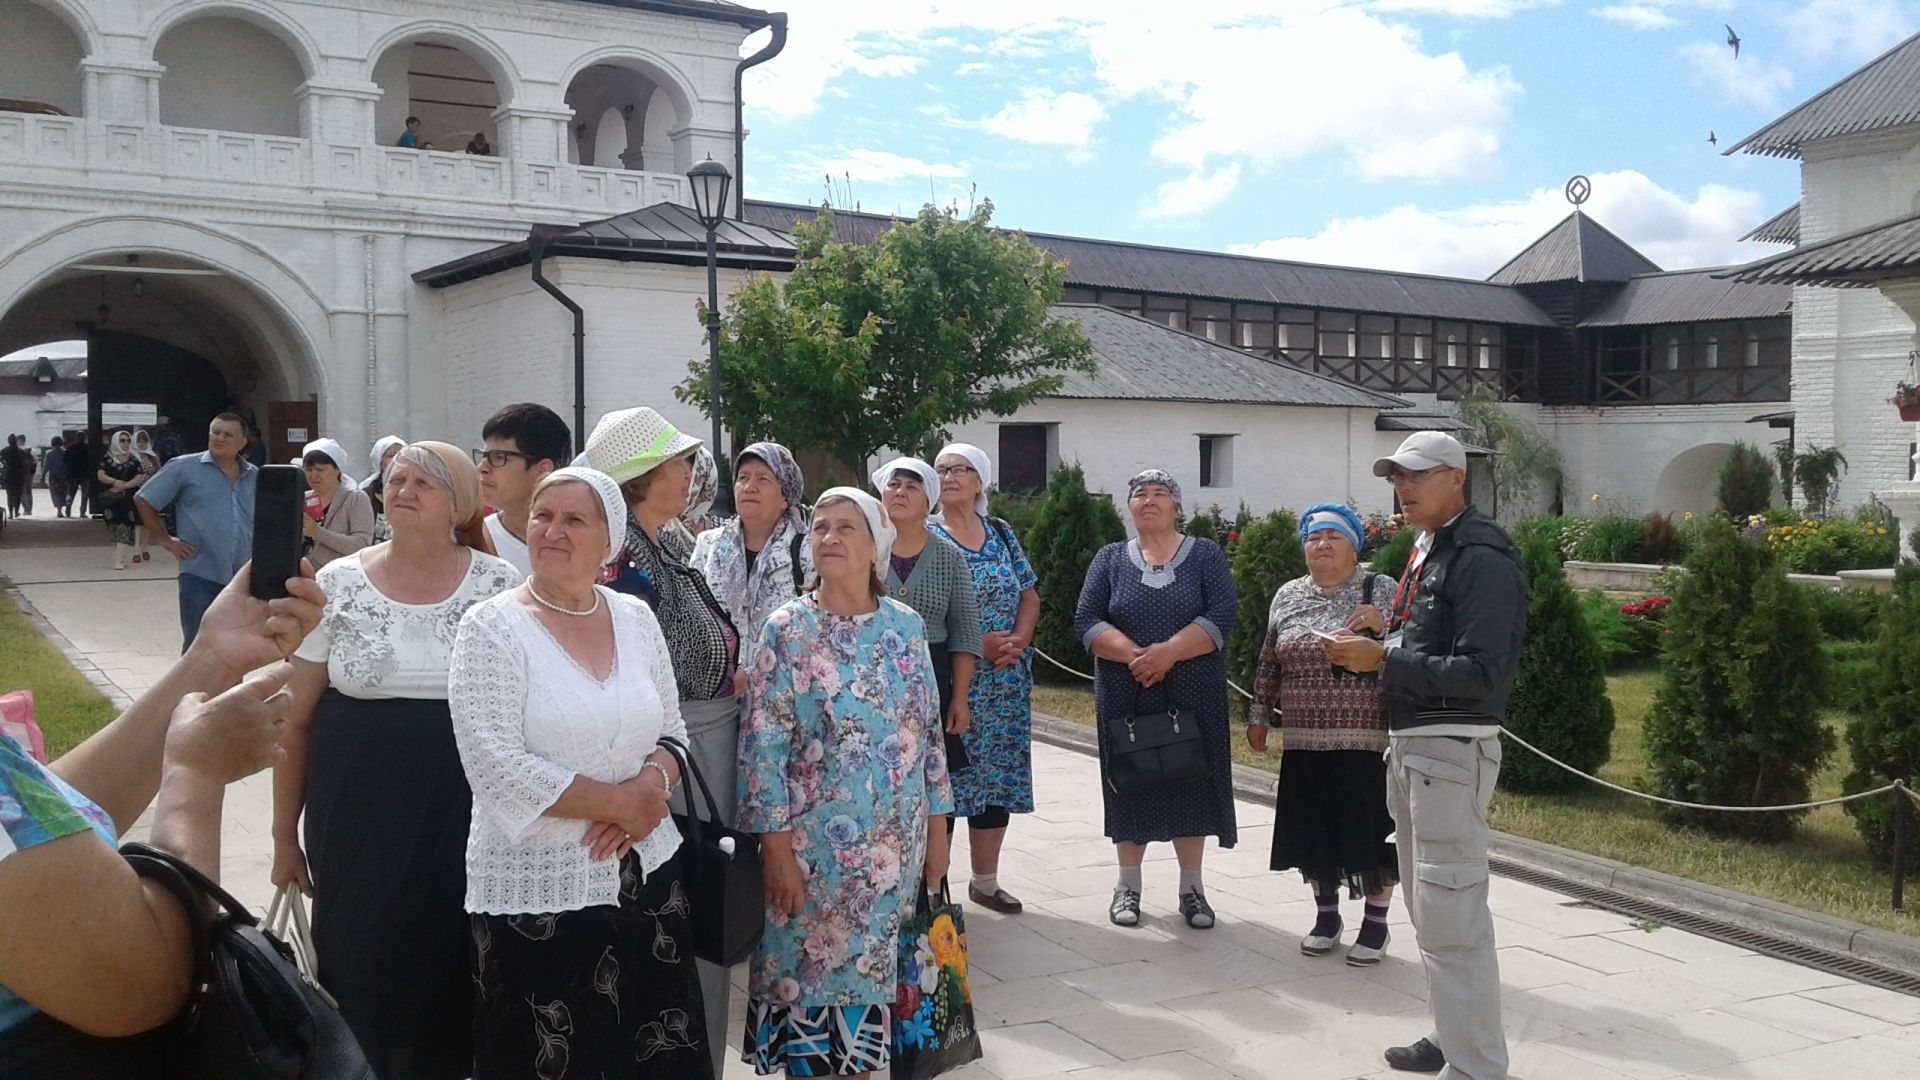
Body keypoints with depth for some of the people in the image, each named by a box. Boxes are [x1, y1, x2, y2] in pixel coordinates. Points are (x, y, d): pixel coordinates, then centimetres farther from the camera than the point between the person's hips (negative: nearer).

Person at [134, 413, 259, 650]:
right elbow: (143, 500, 2)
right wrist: (165, 540, -1)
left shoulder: (255, 477, 11)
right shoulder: (185, 467, -3)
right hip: (200, 576, -4)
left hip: (243, 579, 5)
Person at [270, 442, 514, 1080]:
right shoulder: (337, 585, 0)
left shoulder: (500, 588, -1)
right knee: (360, 968, 3)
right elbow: (296, 719, 5)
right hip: (358, 824, 1)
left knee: (451, 964, 4)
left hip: (464, 822, 0)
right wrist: (285, 836, 6)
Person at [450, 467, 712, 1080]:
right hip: (536, 892, -4)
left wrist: (652, 784, -10)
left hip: (646, 873, 5)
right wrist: (618, 802, -15)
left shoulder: (637, 618, 6)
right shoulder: (491, 628, -9)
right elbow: (495, 765, -17)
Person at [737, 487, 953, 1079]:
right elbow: (764, 744, -9)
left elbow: (930, 731, 9)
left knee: (870, 976, 12)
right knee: (810, 976, 4)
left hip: (895, 846, 3)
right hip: (815, 845, -3)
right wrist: (777, 847, -13)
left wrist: (936, 829, 8)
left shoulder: (906, 626, 4)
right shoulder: (787, 629, -6)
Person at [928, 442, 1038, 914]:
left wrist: (1018, 642, -7)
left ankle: (985, 880, 20)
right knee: (944, 775, -5)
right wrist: (975, 645, -18)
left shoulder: (1001, 534, 11)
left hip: (1006, 681, 5)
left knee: (998, 776, 8)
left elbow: (1029, 597, 12)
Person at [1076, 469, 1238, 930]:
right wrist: (1133, 655, -18)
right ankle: (1128, 884, 16)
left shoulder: (1206, 555, 4)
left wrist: (1169, 652, -20)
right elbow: (1087, 621, -2)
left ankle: (1192, 887, 12)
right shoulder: (1110, 559, 8)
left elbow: (1221, 616, -8)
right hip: (1125, 696, 1)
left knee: (1190, 783, 2)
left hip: (1191, 697, -1)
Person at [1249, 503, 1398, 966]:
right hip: (1304, 742, 4)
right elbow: (1268, 664, 16)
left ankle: (1376, 924, 17)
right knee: (1314, 829, 9)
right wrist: (1259, 715, 14)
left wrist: (1382, 625, -23)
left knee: (1370, 829, 1)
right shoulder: (1287, 596, 10)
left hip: (1366, 741, -3)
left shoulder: (1382, 591, 0)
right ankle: (1326, 917, 26)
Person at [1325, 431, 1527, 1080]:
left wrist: (1384, 661, -21)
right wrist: (1373, 650, 2)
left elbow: (1483, 673, -22)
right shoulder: (1424, 551, 14)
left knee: (1451, 916, -8)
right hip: (1410, 743, 10)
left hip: (1451, 750, -10)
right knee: (1427, 907, 17)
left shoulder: (1481, 559, -15)